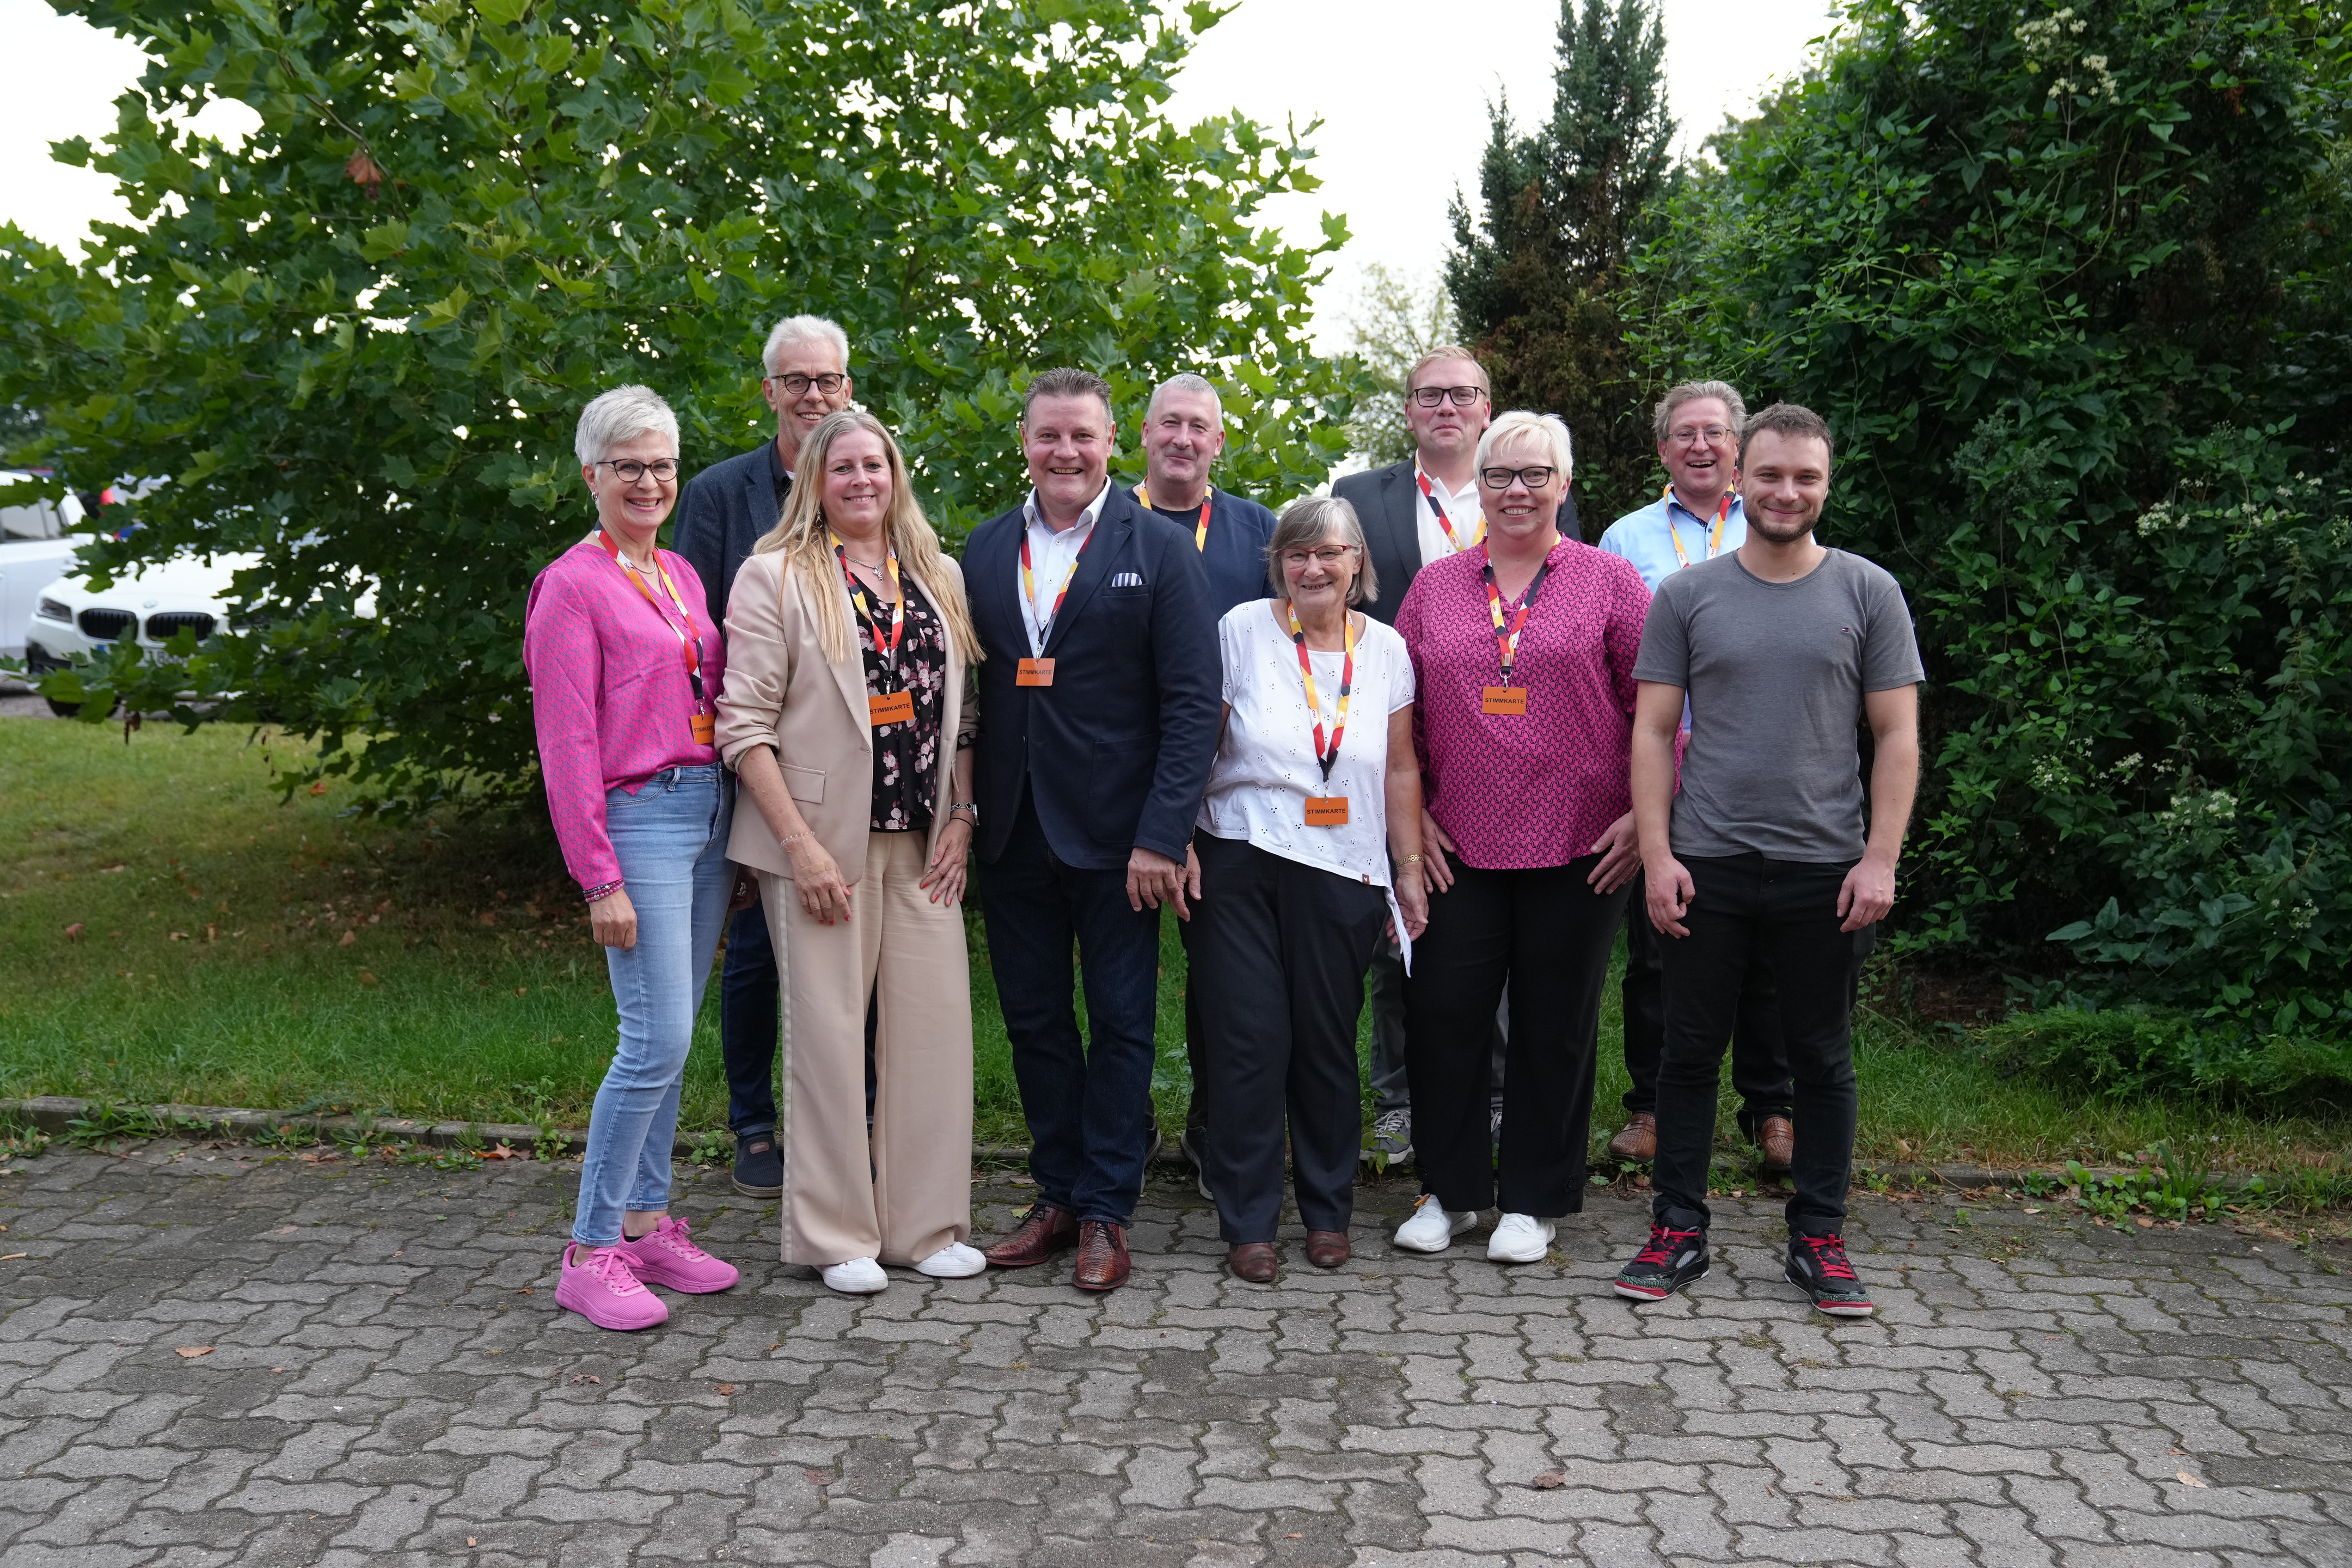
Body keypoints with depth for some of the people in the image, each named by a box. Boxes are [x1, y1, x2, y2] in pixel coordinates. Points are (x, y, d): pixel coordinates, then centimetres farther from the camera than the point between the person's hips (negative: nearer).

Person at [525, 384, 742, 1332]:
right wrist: (600, 879, -15)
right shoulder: (574, 585, -7)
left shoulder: (681, 575, 15)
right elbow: (565, 745, -11)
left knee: (674, 1037, 11)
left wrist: (738, 831, 11)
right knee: (657, 1041, -10)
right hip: (638, 818, -7)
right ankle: (590, 1253, 2)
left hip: (709, 814, 7)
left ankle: (647, 1224, 22)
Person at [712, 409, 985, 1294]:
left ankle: (924, 1227, 19)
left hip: (922, 845, 4)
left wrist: (960, 820, 2)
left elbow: (960, 712, 14)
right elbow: (745, 723, -7)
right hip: (823, 839, -4)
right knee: (828, 1030, 2)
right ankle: (835, 1236, 16)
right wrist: (801, 846, -13)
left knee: (937, 1021, 4)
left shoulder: (939, 578, 13)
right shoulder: (776, 576, -1)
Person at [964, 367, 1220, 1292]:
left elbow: (1192, 702, -8)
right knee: (1033, 1020, 12)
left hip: (1115, 833, -4)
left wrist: (1162, 836, -15)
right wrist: (964, 817, 1)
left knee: (1120, 1022, 6)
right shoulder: (984, 552, 8)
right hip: (1012, 830, 4)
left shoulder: (1161, 550, -4)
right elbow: (968, 691, 10)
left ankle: (1106, 1211, 18)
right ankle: (1059, 1195, 27)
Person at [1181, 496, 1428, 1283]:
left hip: (1343, 873, 2)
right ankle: (1247, 1223, 14)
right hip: (1237, 864, -1)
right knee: (1245, 1041, 0)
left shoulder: (1385, 648, 7)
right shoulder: (1241, 629, -1)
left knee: (1327, 1045, 8)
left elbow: (1401, 770, 10)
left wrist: (1410, 869, 8)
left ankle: (1328, 1211, 26)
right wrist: (1180, 840, -5)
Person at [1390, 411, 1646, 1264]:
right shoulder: (1433, 587, 9)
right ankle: (1451, 1189, 22)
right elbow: (1401, 714, 12)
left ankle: (1535, 1200, 23)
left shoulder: (1609, 581, 2)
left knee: (1556, 1023, 7)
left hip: (1580, 845, -2)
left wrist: (1648, 814, -7)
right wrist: (1412, 814, 5)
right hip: (1459, 844, 2)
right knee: (1441, 1011, 3)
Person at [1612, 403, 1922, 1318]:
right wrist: (1656, 852, -5)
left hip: (1825, 868, 0)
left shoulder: (1867, 593, 4)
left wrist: (1880, 859, -6)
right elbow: (1652, 730, 3)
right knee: (1691, 1051, 7)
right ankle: (1678, 1231, 19)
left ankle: (1819, 1240, 22)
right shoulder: (1686, 596, 4)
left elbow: (1897, 736, 2)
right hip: (1705, 864, 0)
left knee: (1823, 1060, 10)